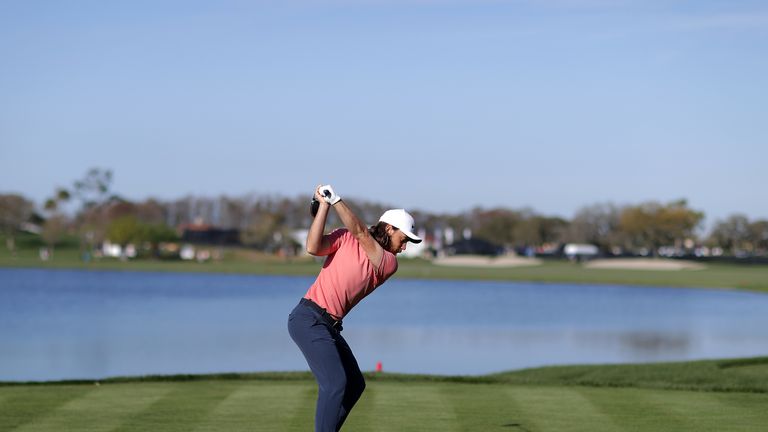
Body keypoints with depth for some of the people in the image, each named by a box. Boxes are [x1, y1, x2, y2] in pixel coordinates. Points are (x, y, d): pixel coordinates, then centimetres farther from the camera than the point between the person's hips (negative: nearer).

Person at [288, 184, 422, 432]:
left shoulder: (389, 264, 9)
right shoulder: (346, 238, -1)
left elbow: (360, 232, -6)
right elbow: (313, 247, -17)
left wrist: (335, 199, -12)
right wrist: (324, 205, -15)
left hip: (329, 327, 8)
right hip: (309, 319, -8)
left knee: (355, 384, 16)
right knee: (335, 383, -19)